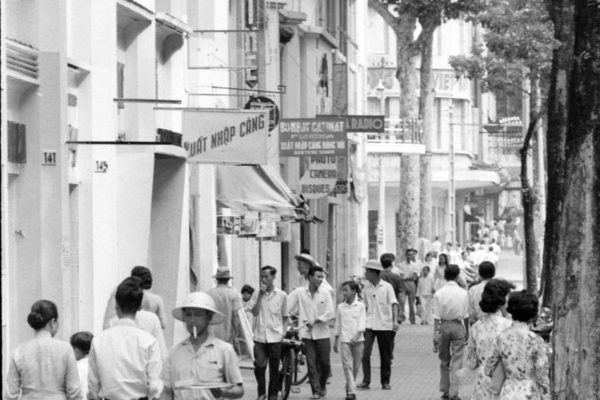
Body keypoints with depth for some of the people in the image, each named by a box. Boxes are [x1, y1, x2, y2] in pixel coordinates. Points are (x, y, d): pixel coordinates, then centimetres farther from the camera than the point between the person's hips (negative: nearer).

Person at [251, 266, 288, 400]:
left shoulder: (281, 295, 5)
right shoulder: (257, 294, 7)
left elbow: (285, 317, 12)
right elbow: (254, 312, -6)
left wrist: (284, 332, 0)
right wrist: (261, 295, -9)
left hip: (275, 337, 0)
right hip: (259, 337, 0)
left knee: (274, 369, 3)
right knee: (259, 366, -13)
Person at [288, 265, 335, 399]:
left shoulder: (325, 293, 3)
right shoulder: (299, 292, 1)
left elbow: (330, 313, -3)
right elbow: (287, 309, 3)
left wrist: (315, 321, -9)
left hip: (322, 333, 1)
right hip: (306, 334, -1)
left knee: (324, 363, 3)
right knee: (311, 363, -4)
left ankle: (322, 386, 27)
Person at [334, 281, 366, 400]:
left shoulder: (360, 305, 4)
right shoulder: (340, 307, 9)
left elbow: (362, 322, -4)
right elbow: (338, 324, 15)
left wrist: (357, 334, -18)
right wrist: (336, 341, 15)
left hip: (358, 339, 0)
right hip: (345, 339, 0)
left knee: (356, 366, 4)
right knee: (347, 365, -11)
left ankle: (349, 387, 23)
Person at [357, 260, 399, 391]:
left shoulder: (387, 287, -2)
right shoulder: (366, 288, 8)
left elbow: (394, 304, -6)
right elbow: (365, 306, 14)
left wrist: (395, 320, -18)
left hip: (385, 325, -2)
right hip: (369, 325, 2)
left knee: (385, 356, 5)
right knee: (365, 353, -11)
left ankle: (385, 382, 16)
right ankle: (366, 381, -6)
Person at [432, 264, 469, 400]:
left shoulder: (439, 294, -7)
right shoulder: (463, 293, -4)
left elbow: (436, 317, -7)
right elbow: (466, 315, 2)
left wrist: (435, 333, -4)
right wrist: (467, 332, 12)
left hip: (443, 326, 0)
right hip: (458, 326, 0)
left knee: (444, 361, 15)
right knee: (456, 361, 3)